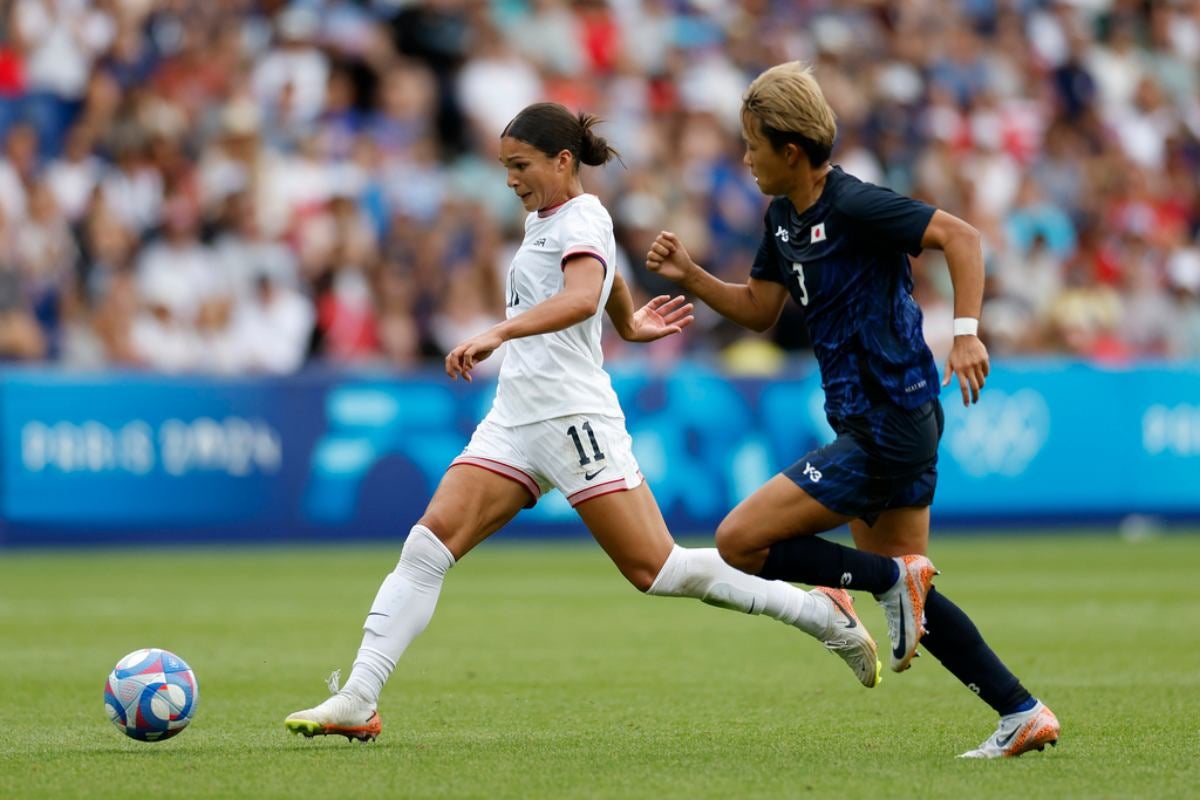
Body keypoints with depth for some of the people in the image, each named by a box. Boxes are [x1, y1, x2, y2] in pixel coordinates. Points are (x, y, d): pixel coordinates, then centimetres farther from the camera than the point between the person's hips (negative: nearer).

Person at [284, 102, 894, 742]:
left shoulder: (581, 220, -9)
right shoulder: (543, 218, 18)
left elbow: (582, 297, -31)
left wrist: (498, 334, -43)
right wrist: (628, 323, 54)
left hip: (573, 415, -8)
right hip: (514, 419, 8)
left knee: (656, 571, -8)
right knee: (427, 547, -9)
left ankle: (820, 612, 6)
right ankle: (357, 702, -13)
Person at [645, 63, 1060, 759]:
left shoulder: (853, 206, -17)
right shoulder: (784, 218, 11)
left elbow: (960, 235, -21)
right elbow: (759, 310, 20)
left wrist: (967, 333, -30)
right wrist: (688, 276, 6)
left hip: (887, 432, -10)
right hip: (890, 425, 10)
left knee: (740, 542, -9)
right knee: (902, 585, 15)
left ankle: (895, 580, -6)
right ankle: (1023, 714, 16)